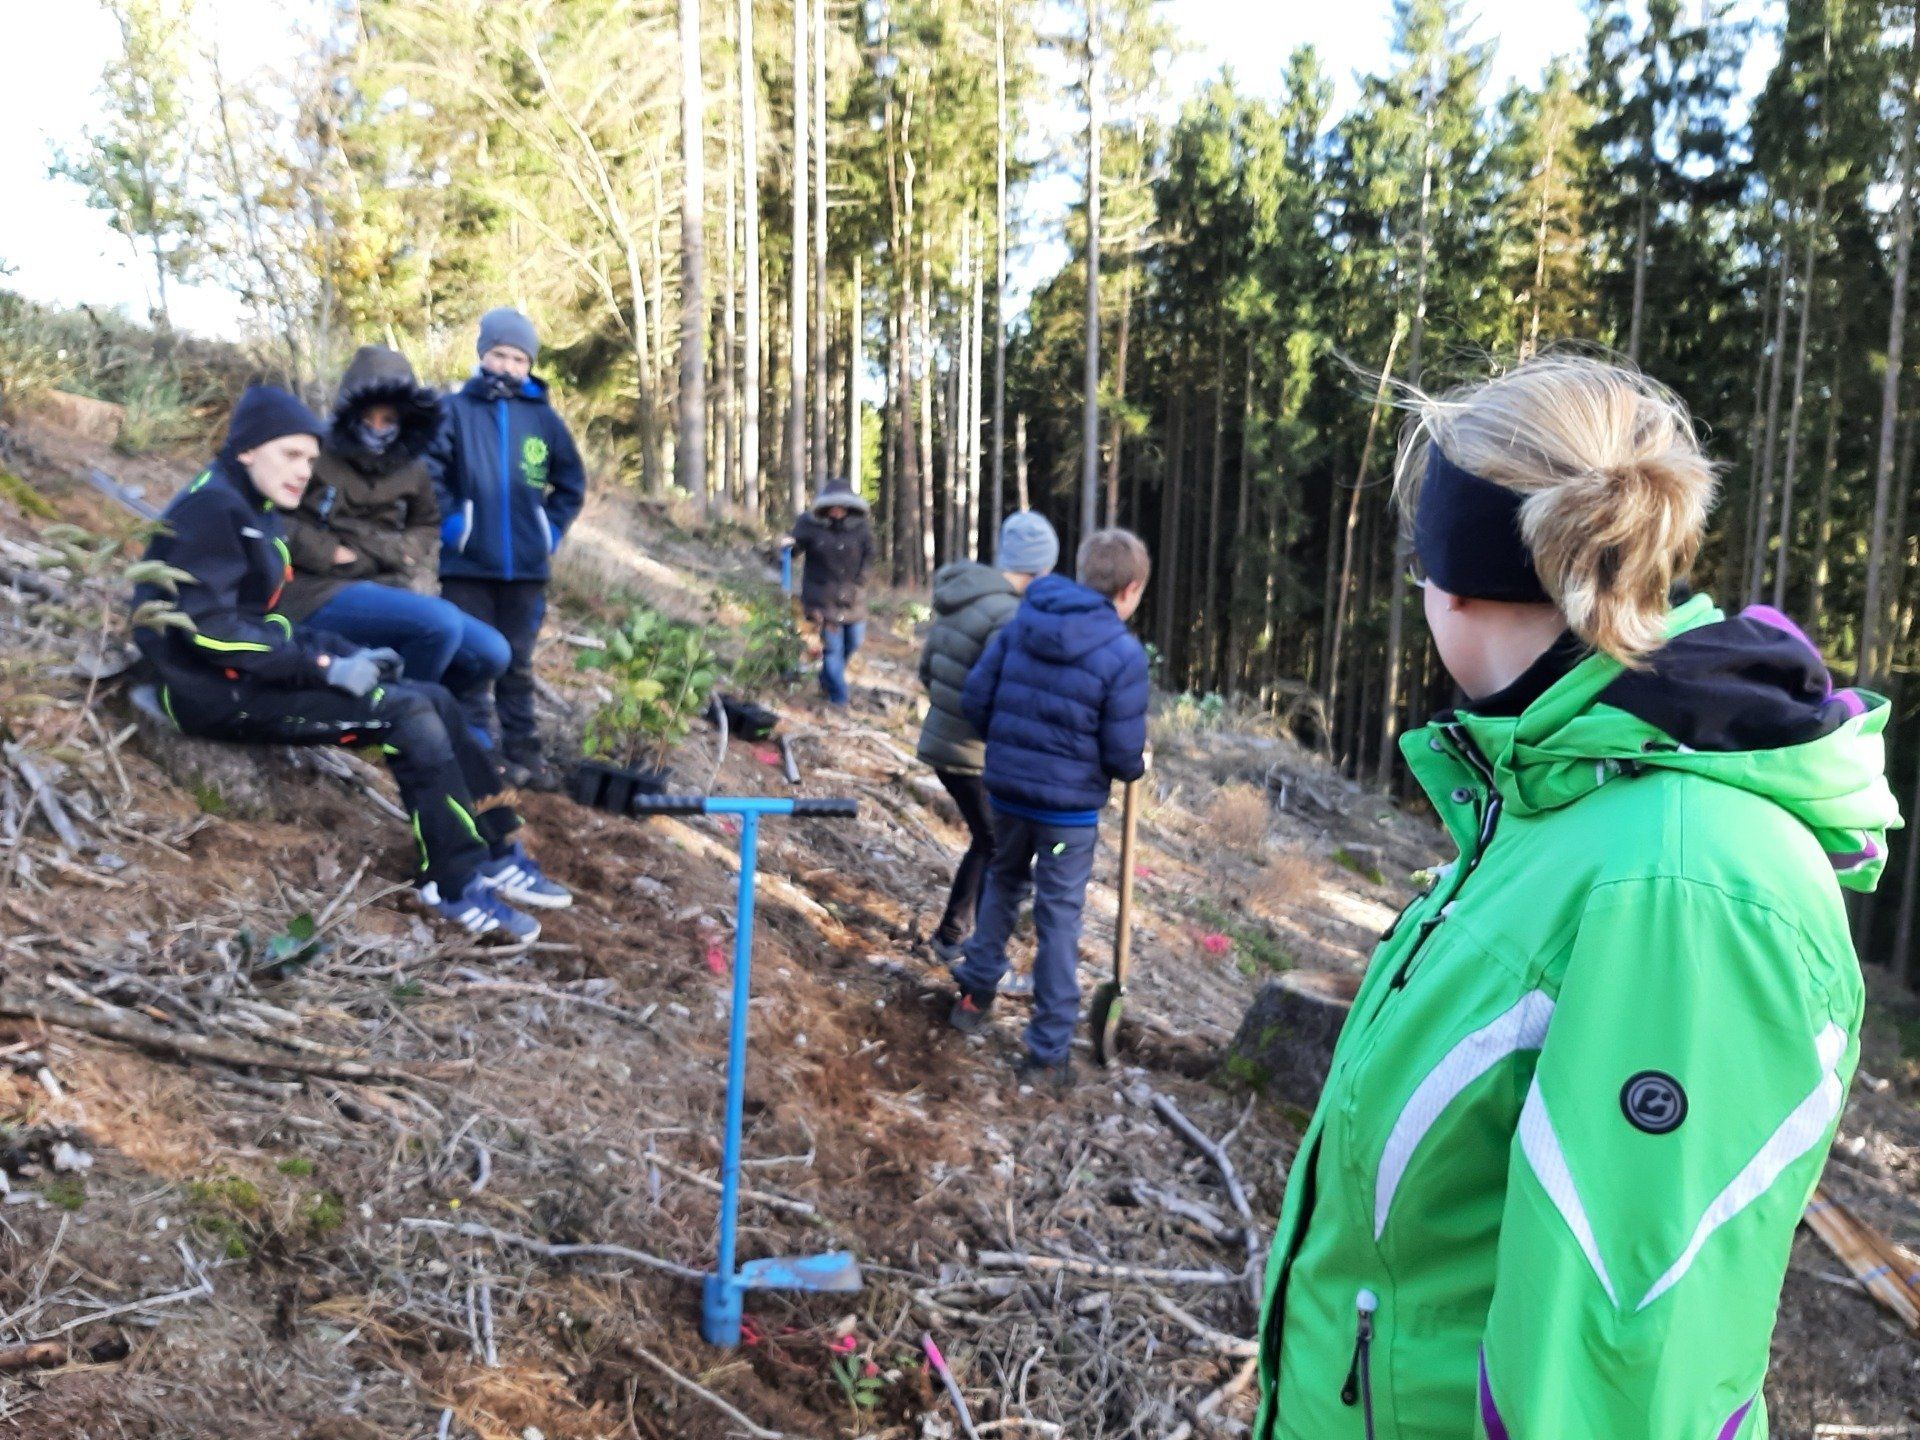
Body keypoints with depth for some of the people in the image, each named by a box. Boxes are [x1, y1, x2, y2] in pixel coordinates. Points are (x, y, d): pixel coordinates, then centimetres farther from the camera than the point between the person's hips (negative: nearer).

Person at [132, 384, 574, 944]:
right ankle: (457, 884, -14)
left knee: (433, 701, -1)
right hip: (218, 693, -9)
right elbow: (209, 629, -23)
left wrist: (346, 654, 0)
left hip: (252, 675, 9)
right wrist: (326, 666, -21)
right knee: (407, 714, -20)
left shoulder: (250, 511, 17)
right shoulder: (213, 509, -14)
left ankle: (496, 855, 0)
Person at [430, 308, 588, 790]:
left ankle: (522, 749, 18)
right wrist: (449, 520, -6)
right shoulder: (454, 408, -1)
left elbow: (571, 481, 16)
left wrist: (552, 527, 8)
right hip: (467, 564, -2)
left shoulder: (543, 416, 6)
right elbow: (429, 470, -1)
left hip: (526, 564, 2)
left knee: (517, 661, 11)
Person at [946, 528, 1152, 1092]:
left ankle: (975, 993, 37)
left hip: (1005, 788, 4)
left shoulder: (1021, 622, -2)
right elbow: (1123, 753, -14)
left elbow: (975, 697, 0)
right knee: (1058, 918, 6)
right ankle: (1047, 1052, 15)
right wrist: (1136, 766, 10)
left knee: (1003, 883, 27)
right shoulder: (1123, 654, -15)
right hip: (1070, 804, -4)